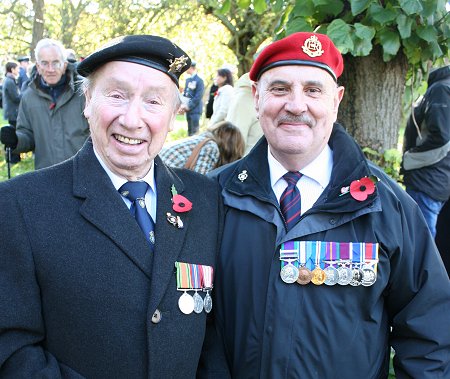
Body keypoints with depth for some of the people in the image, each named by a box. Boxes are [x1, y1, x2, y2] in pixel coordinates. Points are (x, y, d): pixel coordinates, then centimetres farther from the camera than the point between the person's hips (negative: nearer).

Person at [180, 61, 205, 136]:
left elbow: (198, 97, -15)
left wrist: (188, 106, -15)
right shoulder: (188, 80, 13)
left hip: (195, 109, -8)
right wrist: (183, 105, 0)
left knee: (194, 132, -8)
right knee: (189, 131, 12)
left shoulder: (199, 80, -11)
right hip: (188, 109, 8)